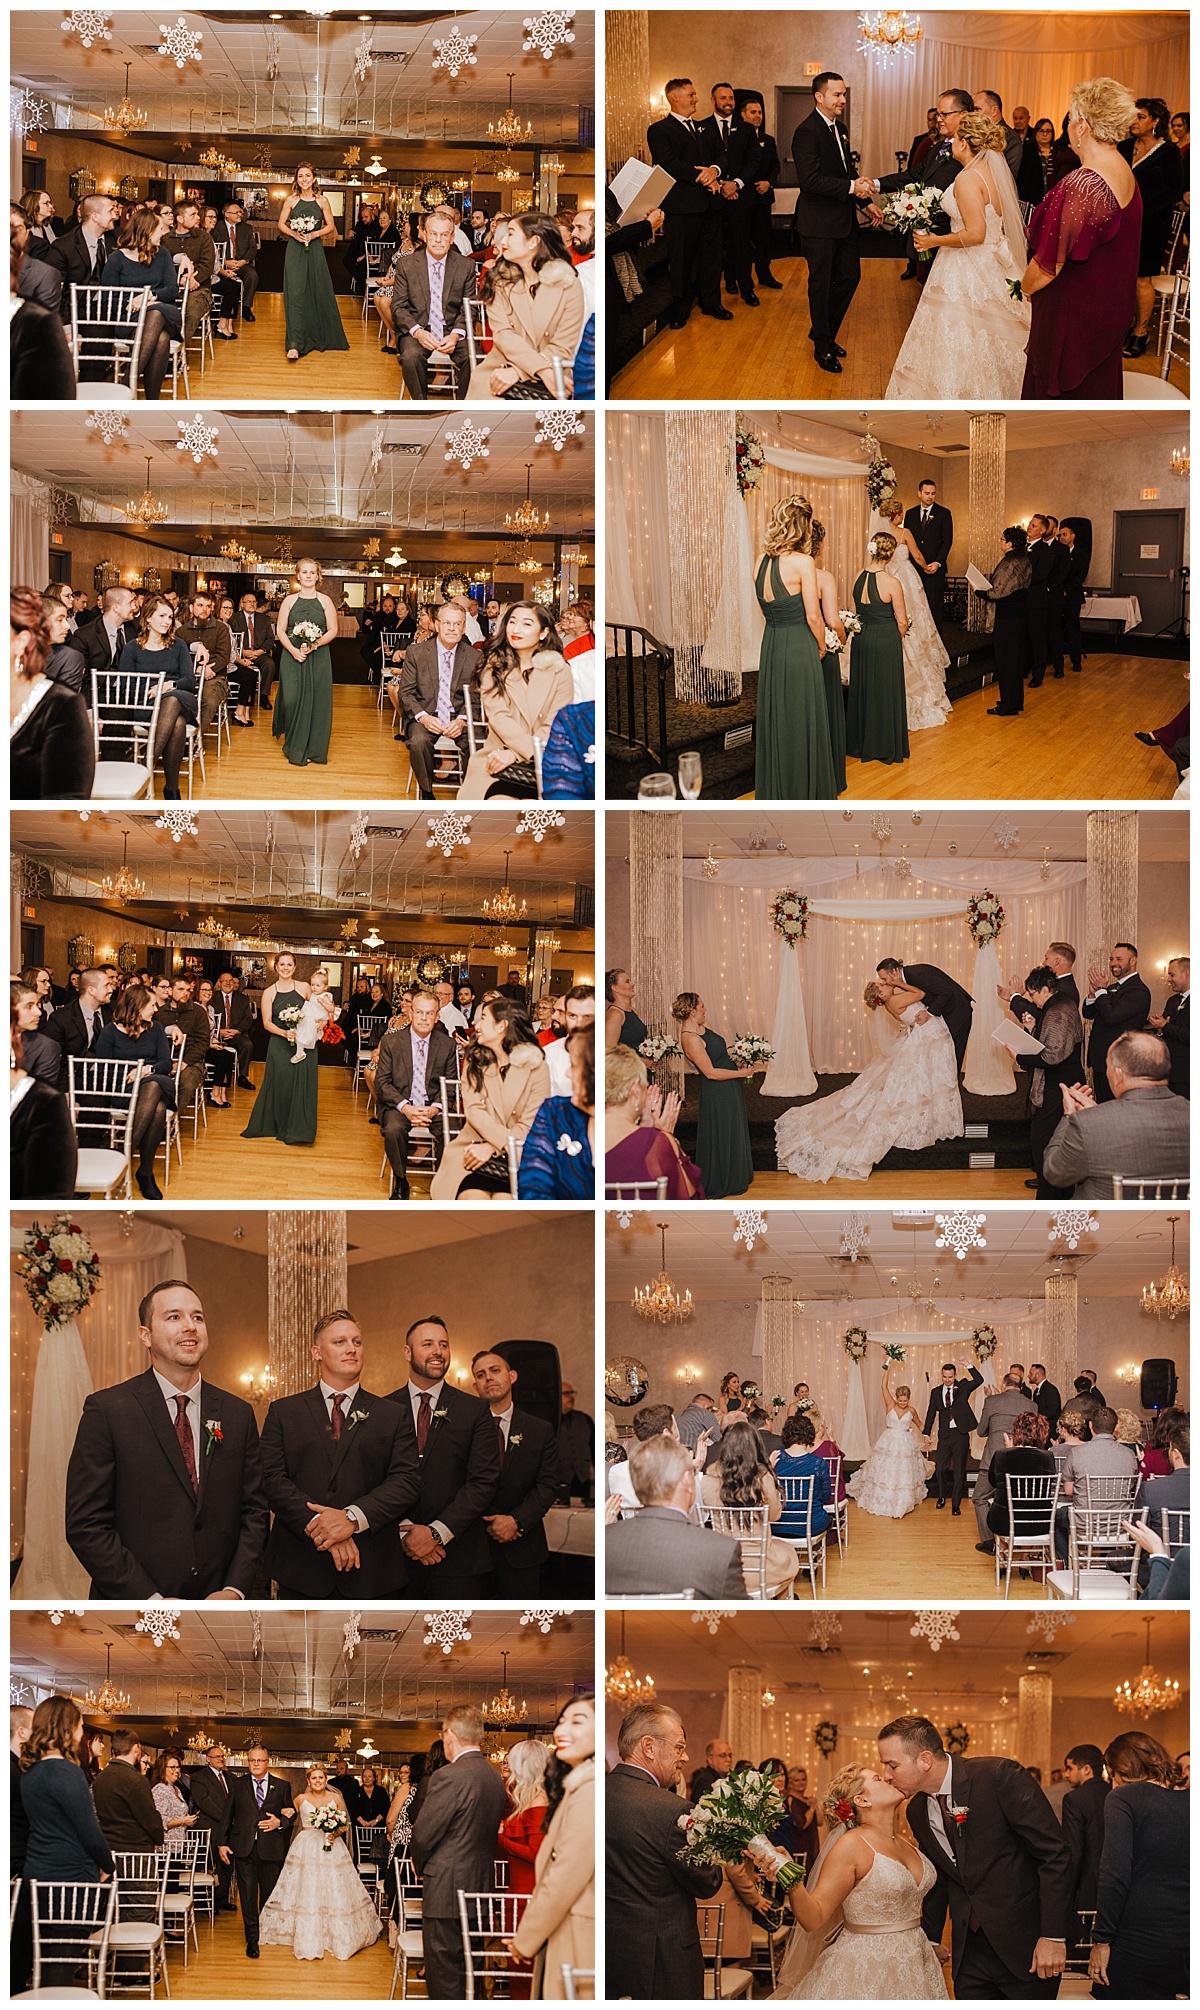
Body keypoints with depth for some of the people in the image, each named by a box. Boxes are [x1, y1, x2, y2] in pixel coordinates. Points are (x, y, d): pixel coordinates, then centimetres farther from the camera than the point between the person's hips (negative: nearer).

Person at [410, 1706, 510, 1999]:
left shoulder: (448, 1777, -18)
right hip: (481, 1889, 8)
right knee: (469, 1975, 17)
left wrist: (421, 1864, 7)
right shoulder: (496, 1779, 7)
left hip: (446, 1891, -8)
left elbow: (423, 1834, -15)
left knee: (444, 1983, -1)